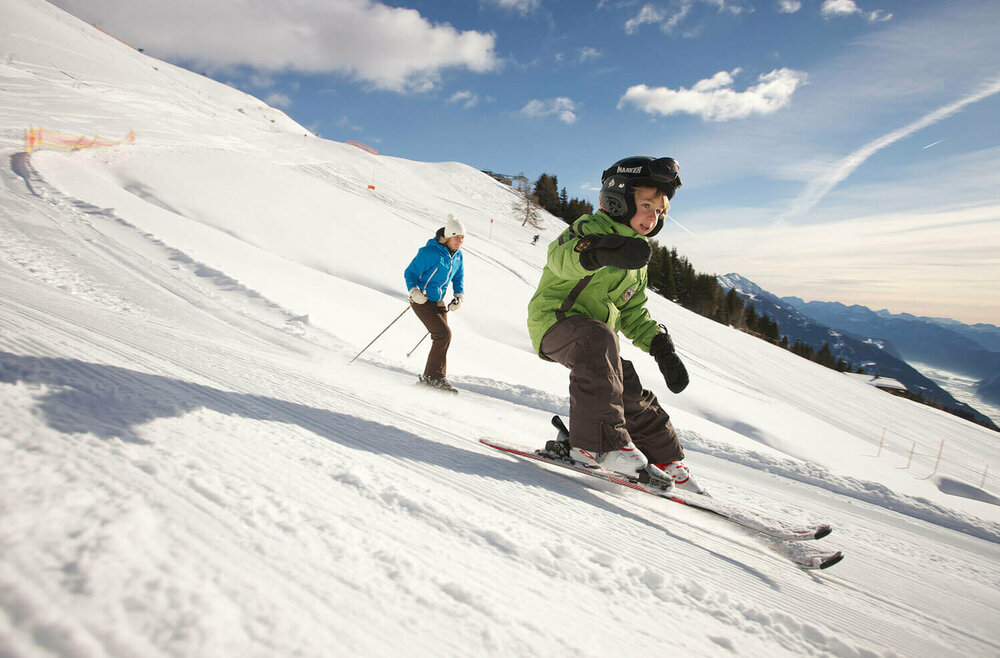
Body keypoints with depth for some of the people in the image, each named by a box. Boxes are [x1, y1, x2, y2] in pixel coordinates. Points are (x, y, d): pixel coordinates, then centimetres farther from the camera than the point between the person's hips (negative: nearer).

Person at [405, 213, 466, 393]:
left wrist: (459, 295, 5)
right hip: (422, 301, -8)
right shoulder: (429, 252, -20)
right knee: (444, 334, -16)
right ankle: (434, 377, -5)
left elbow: (458, 276, 20)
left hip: (438, 302, 8)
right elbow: (409, 272, -12)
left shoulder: (457, 255, 3)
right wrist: (414, 291, -28)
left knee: (441, 338, 6)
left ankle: (430, 377, 20)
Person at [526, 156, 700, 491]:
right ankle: (599, 442, -38)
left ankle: (663, 458, 28)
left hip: (597, 336, 8)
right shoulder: (593, 227, -10)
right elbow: (560, 254, -34)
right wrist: (596, 250, -57)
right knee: (597, 338, -38)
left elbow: (633, 313, 23)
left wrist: (662, 348, 8)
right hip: (555, 320, -8)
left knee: (632, 393, 6)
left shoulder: (637, 262, 18)